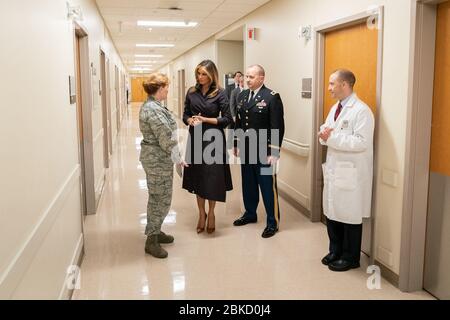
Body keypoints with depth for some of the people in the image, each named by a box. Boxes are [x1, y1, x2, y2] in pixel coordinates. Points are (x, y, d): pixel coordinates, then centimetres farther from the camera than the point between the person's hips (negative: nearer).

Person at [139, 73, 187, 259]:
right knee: (161, 199, -2)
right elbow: (165, 138, -22)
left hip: (153, 157, 11)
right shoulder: (154, 110, -22)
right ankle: (152, 240, 7)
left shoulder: (150, 106, 12)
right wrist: (178, 158, -14)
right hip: (158, 160, -11)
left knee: (157, 198, 19)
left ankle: (155, 232, 32)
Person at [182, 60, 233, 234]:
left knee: (212, 178, 3)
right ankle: (201, 213, 24)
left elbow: (227, 119, -8)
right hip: (195, 139, 4)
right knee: (197, 177, 9)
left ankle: (211, 213, 22)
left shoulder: (220, 93, -6)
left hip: (213, 139, -3)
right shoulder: (192, 92, 5)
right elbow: (185, 115, 10)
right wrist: (190, 120, -12)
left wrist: (205, 119, -15)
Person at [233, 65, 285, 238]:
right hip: (246, 150, 6)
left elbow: (278, 127, -13)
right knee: (248, 184, 17)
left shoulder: (272, 97, -11)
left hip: (264, 151, -6)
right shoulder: (242, 95, 10)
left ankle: (273, 222, 14)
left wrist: (274, 152, -16)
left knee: (268, 187, 1)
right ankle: (250, 214, 34)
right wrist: (236, 144, 14)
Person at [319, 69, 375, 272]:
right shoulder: (335, 108, 13)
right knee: (331, 212, 16)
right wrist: (324, 135, -6)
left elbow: (362, 142, -24)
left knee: (349, 216, 4)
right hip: (333, 169, 8)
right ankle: (336, 251, 33)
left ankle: (350, 258, 21)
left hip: (351, 173, -8)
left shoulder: (361, 110, -16)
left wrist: (332, 138, -23)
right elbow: (327, 131, 18)